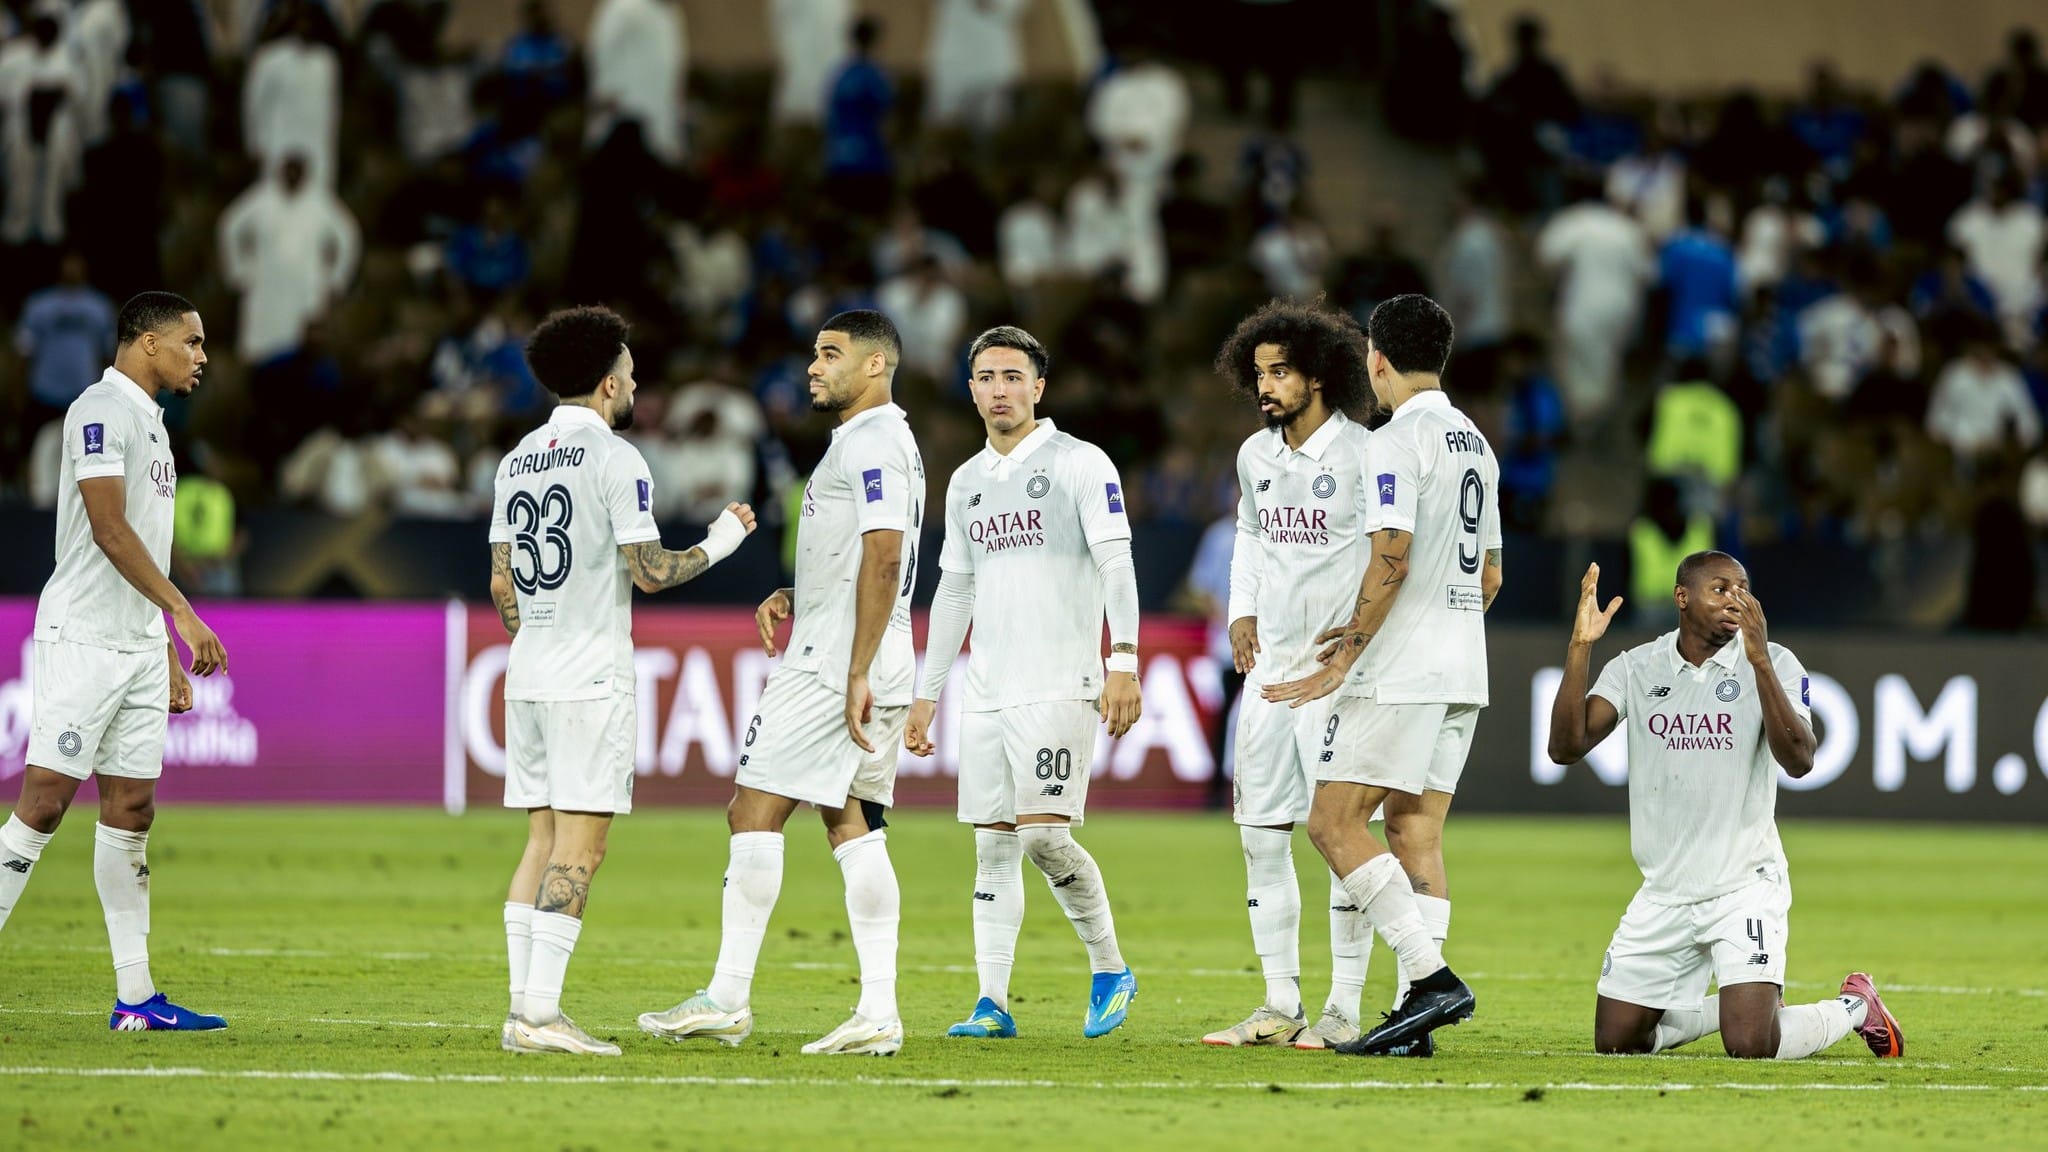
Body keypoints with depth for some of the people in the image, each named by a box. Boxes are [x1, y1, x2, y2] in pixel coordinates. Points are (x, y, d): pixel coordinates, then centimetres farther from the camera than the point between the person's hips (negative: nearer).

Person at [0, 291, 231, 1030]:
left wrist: (169, 659, 21)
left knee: (131, 812, 7)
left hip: (140, 648, 9)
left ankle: (135, 997, 8)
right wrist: (183, 613, -24)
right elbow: (108, 529, -20)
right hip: (82, 638, -9)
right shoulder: (101, 409, -11)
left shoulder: (149, 422, 18)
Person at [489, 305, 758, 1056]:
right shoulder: (614, 459, -10)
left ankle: (527, 1008, 6)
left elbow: (502, 585, 16)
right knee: (579, 845, -7)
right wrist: (720, 544, 3)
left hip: (528, 675, 7)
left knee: (543, 840, 10)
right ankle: (538, 1012, -14)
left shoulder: (516, 463, 13)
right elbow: (649, 571, -12)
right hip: (592, 677, -7)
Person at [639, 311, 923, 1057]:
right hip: (873, 673, 10)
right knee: (853, 827, 7)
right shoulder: (884, 440, 20)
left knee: (754, 813, -6)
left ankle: (728, 998, -6)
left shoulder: (869, 441, -13)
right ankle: (879, 1014, 2)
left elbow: (883, 559, -21)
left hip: (835, 662, -10)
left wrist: (857, 674, -24)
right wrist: (791, 596, 13)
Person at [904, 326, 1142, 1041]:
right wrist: (926, 694, 21)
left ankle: (1110, 969, 2)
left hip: (1059, 686, -7)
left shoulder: (1080, 465, -2)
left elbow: (1117, 565, -9)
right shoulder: (966, 483, 18)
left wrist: (1122, 661, -21)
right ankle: (992, 1003, 3)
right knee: (993, 844, 3)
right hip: (986, 690, 7)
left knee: (1044, 834, -15)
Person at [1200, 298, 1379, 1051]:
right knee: (1260, 833, 7)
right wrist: (1243, 610, 12)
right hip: (1271, 663, 7)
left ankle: (1344, 1010, -1)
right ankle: (1280, 1007, 13)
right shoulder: (1256, 457, 10)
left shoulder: (1363, 457, -10)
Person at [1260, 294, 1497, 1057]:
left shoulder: (1396, 443, -10)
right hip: (1462, 673, 9)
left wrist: (1344, 662, -15)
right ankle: (1414, 1018, 1)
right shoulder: (1476, 445, 17)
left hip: (1400, 676, -9)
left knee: (1334, 824, -8)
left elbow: (1389, 563, -19)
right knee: (1416, 830, 7)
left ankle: (1431, 977, -18)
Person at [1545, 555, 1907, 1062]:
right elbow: (1566, 747, -9)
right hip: (1663, 894, 4)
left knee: (1750, 1045, -18)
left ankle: (1855, 1007, 14)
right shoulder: (1636, 667, 1)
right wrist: (1580, 647, -19)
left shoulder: (1774, 666, -7)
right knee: (1616, 1040, 6)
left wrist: (1759, 659, -32)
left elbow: (1798, 761, -23)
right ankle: (1748, 1002, 29)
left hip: (1744, 886, -4)